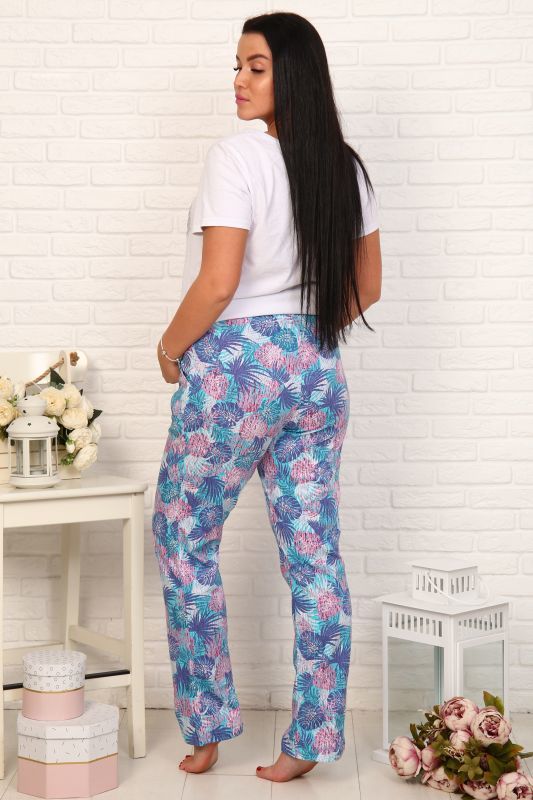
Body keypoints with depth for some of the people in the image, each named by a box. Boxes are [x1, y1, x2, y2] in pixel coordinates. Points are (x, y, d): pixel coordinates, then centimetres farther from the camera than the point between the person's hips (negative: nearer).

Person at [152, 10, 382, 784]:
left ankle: (208, 728, 16)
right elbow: (366, 285, 13)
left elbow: (217, 283, -20)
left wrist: (170, 348, -4)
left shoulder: (237, 155, -14)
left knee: (184, 538, 10)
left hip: (236, 367, -7)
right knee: (315, 554, 8)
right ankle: (313, 739, 15)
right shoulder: (345, 165, 8)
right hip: (318, 370, 7)